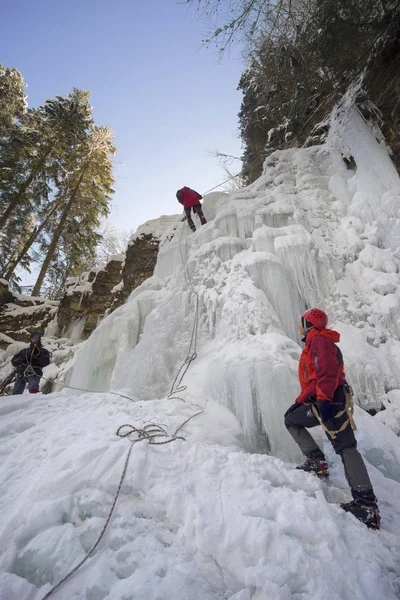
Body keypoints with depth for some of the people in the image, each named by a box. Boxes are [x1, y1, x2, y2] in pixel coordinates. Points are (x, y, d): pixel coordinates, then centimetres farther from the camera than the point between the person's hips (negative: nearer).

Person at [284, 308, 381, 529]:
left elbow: (327, 370, -21)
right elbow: (311, 380, 29)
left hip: (329, 401, -10)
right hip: (322, 401, 10)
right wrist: (299, 401, 26)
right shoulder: (313, 344, 27)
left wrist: (323, 399, -28)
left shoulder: (318, 340, -5)